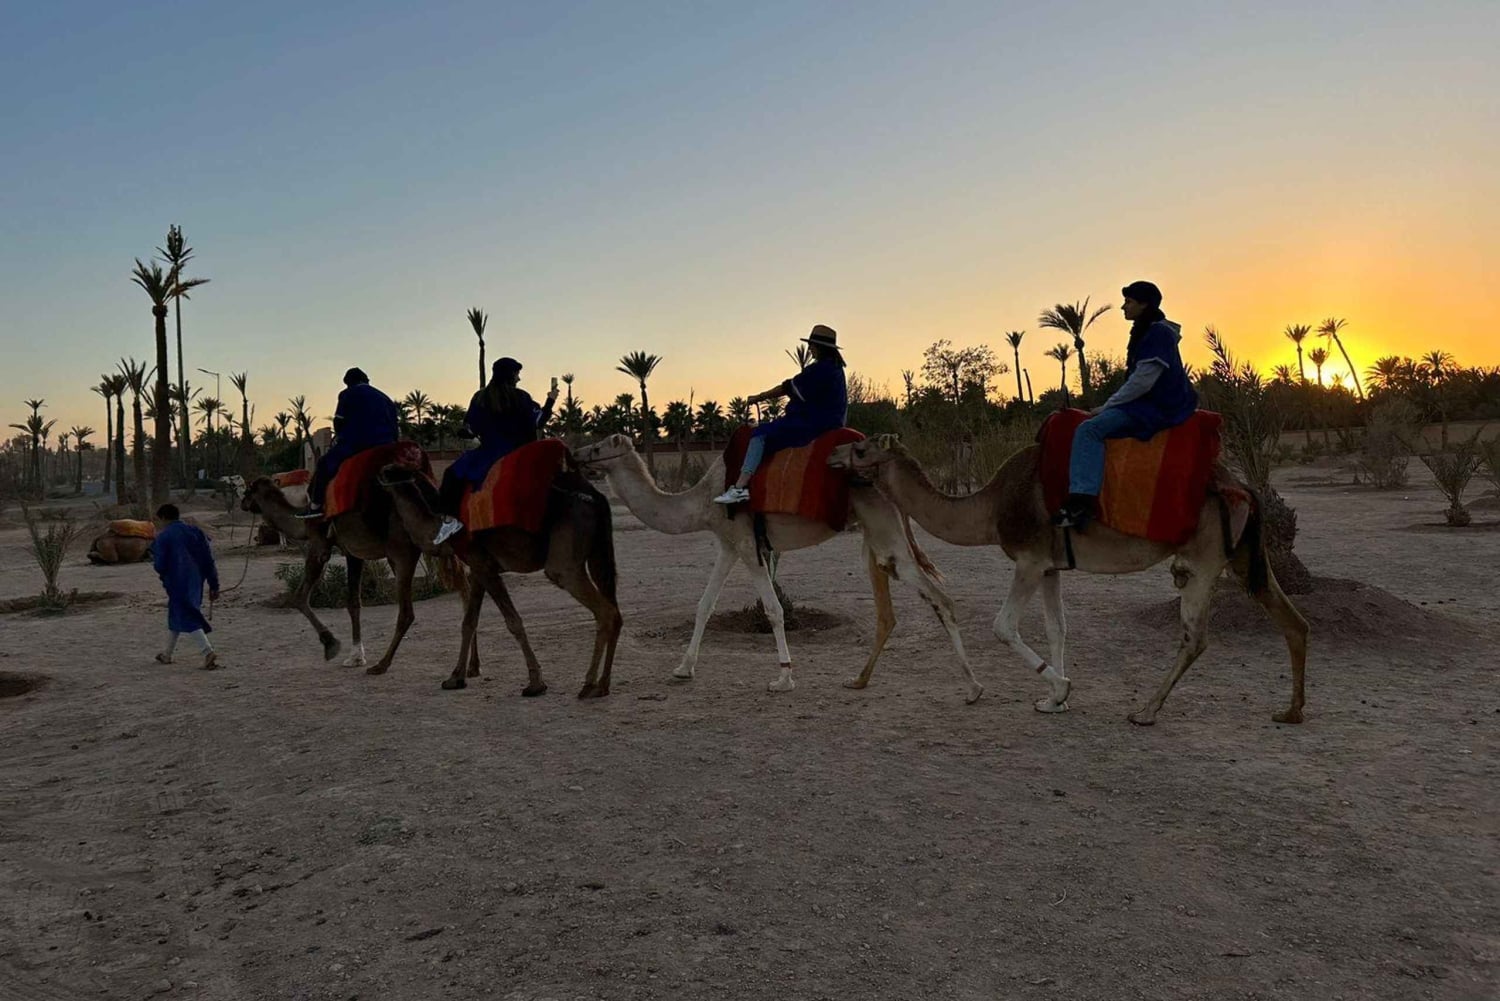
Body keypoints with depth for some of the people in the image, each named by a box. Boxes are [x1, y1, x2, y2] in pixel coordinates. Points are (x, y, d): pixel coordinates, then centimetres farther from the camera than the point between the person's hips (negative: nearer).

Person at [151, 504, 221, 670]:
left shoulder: (163, 537, -9)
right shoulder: (195, 532, 6)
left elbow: (160, 566, -11)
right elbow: (209, 560, 3)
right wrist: (214, 585, 6)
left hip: (177, 584, -6)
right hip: (195, 584, 7)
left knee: (187, 619, -7)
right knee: (175, 615, 22)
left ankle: (208, 652, -23)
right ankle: (167, 654, 34)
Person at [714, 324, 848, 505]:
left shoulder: (820, 370, -16)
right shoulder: (835, 368, 15)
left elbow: (789, 388, -12)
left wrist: (759, 397, 0)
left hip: (812, 425, -11)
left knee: (761, 434, -12)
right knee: (770, 429, 19)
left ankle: (740, 487, -23)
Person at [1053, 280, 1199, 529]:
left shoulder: (1158, 332, -13)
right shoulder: (1147, 332, 19)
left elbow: (1143, 381, -19)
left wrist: (1107, 406, -12)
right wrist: (1110, 405, 18)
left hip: (1158, 408, -11)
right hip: (1149, 405, 11)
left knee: (1089, 429, -26)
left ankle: (1081, 501, -37)